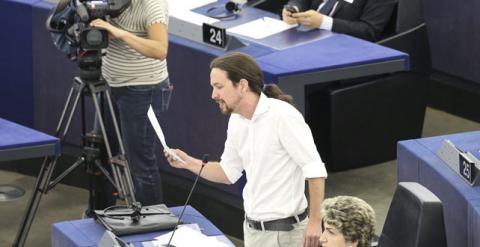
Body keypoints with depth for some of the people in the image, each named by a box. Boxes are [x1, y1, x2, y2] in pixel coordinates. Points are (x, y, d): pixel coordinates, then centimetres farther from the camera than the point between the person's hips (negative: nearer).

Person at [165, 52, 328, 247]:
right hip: (251, 228, 8)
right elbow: (229, 172, 17)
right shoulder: (236, 121, 6)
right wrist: (189, 163, 4)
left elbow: (315, 170, -19)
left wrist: (315, 222, -20)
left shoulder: (283, 116, -19)